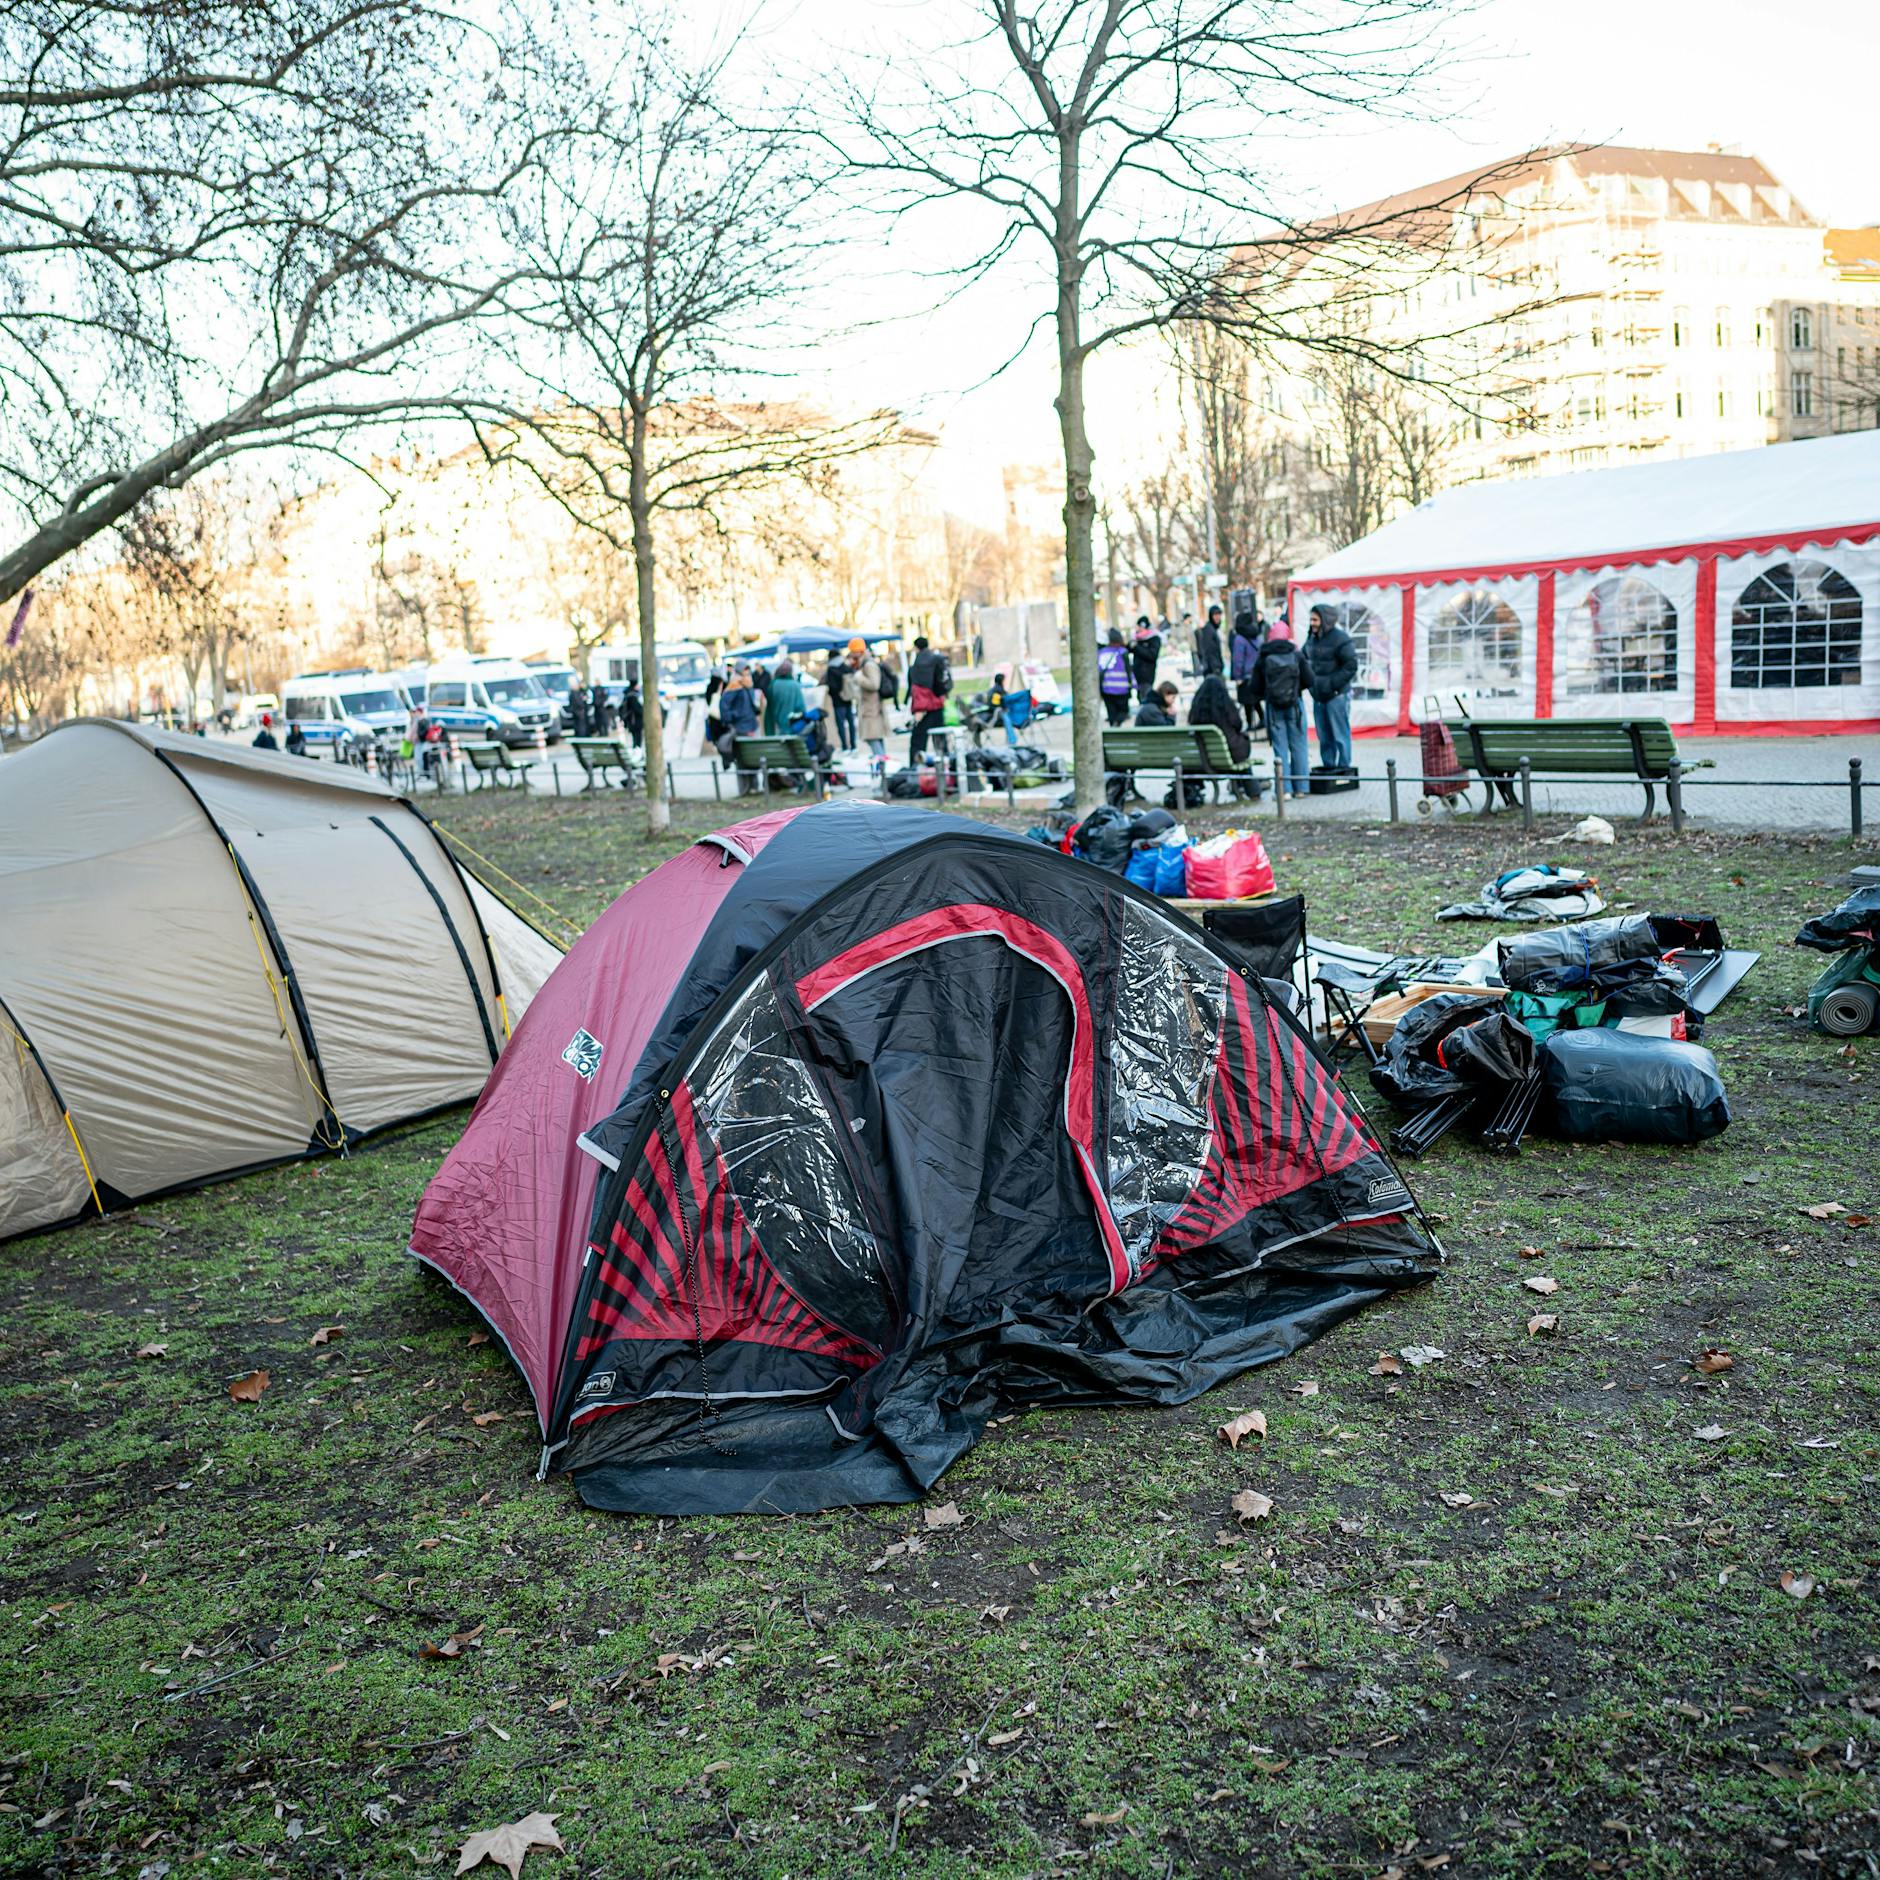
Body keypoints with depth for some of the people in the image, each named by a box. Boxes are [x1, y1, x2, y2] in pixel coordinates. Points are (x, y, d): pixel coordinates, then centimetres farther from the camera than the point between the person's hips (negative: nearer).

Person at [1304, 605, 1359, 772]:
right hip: (1318, 695, 7)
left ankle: (1344, 768, 5)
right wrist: (1310, 681, 4)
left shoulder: (1340, 638, -13)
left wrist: (1332, 683, -19)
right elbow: (1305, 660, 20)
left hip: (1337, 695, -7)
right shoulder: (1312, 638, 10)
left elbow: (1351, 665, -16)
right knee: (1324, 736, 14)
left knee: (1340, 736, -2)